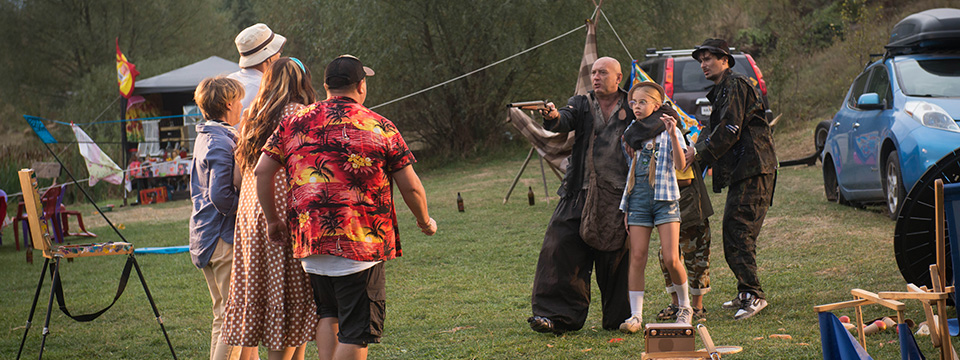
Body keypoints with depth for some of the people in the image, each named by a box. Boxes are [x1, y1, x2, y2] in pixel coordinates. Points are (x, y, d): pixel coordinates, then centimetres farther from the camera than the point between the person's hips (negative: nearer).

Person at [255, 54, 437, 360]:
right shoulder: (381, 127, -1)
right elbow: (410, 187, -1)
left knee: (328, 315, 22)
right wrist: (425, 222, 17)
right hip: (361, 243, -4)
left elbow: (262, 171, 6)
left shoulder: (294, 123, 7)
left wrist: (272, 219, 18)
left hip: (308, 241, 4)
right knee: (355, 333, 0)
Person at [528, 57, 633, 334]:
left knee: (616, 256, 3)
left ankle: (618, 317, 17)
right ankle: (557, 315, -5)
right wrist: (552, 118, -32)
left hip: (618, 196, -1)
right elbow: (564, 121, -8)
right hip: (580, 194, 1)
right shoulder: (581, 104, 10)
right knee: (561, 249, -8)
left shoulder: (632, 107, 8)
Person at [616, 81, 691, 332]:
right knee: (637, 258, -3)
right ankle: (636, 315, 0)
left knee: (671, 259, -9)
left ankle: (685, 307, 12)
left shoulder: (668, 131, 1)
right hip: (638, 199, 4)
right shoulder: (630, 134, 14)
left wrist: (673, 135, -23)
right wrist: (626, 208, 14)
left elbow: (681, 166, -11)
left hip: (665, 198, -4)